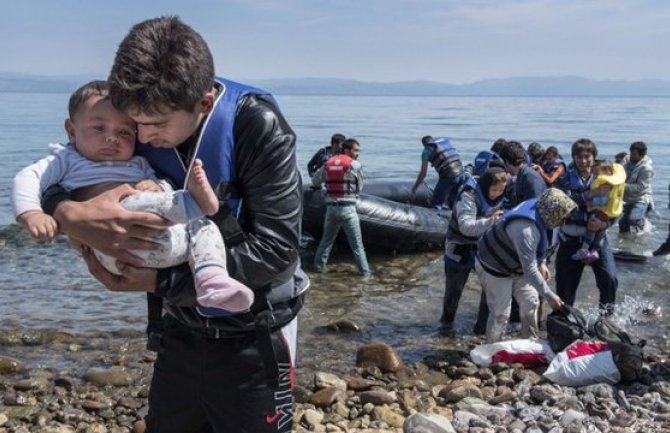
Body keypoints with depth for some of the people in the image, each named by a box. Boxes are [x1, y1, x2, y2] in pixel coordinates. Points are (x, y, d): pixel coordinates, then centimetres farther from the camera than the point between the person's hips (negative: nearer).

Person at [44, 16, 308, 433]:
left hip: (253, 337, -4)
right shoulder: (137, 124, -10)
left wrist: (160, 282, -28)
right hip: (180, 329, 5)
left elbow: (276, 249, -27)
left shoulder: (259, 128, -23)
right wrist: (72, 215, -30)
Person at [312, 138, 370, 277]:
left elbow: (315, 181, 17)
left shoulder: (328, 164, 9)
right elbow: (359, 186, 3)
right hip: (347, 208, -5)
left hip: (331, 207, 5)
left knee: (327, 238, 20)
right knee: (356, 242, 2)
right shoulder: (354, 164, -6)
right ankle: (364, 271, 5)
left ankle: (319, 264, 24)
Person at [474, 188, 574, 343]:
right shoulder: (525, 229, -40)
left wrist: (541, 263, 6)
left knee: (531, 303, 13)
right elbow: (529, 270, -37)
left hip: (515, 265, 9)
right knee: (501, 313, -5)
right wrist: (549, 296, -33)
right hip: (494, 267, -9)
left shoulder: (537, 209, -14)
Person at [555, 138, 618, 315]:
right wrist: (592, 193, -28)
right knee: (565, 282, 8)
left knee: (610, 279, -15)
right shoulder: (567, 178, -1)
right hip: (571, 239, 0)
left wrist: (604, 223, -20)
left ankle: (607, 313, 10)